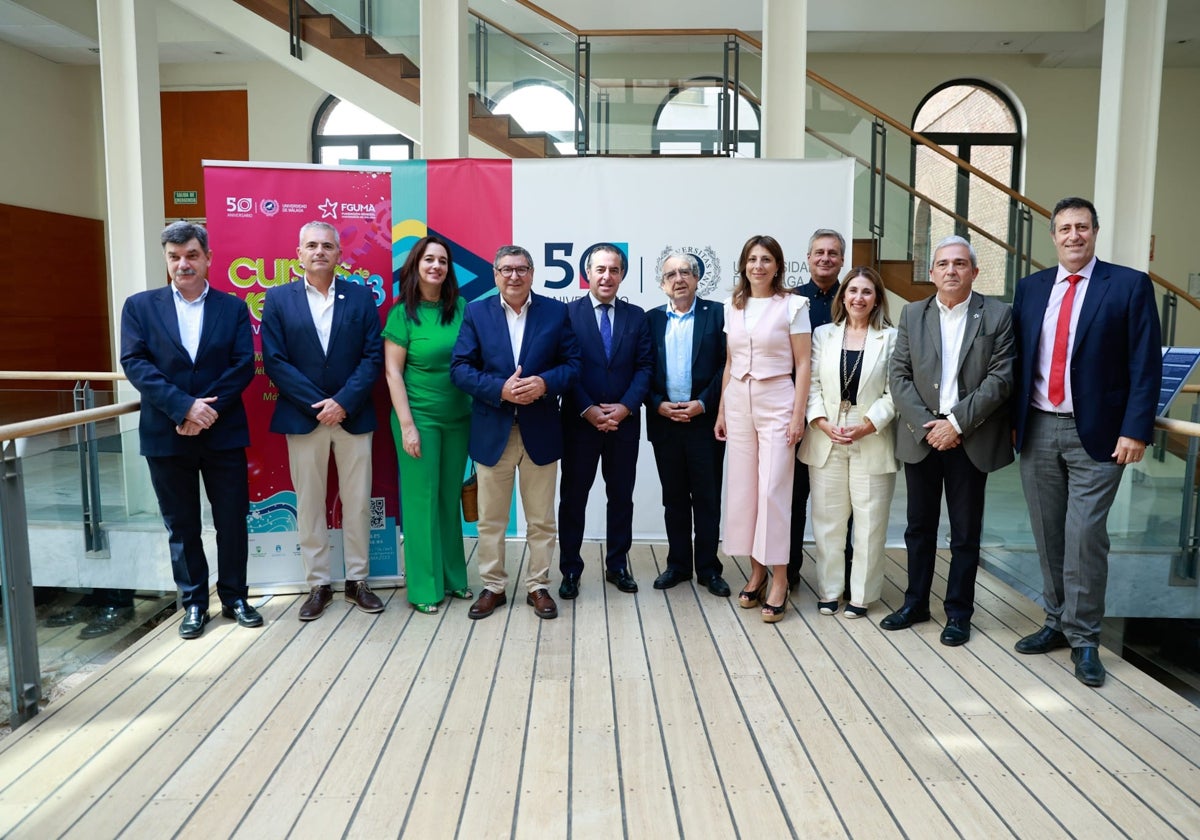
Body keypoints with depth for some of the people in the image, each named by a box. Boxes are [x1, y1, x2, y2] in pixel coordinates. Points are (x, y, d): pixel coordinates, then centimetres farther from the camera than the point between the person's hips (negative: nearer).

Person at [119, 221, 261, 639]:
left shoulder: (233, 307, 5)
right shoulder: (140, 306, 5)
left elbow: (243, 366, -3)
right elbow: (134, 363, -6)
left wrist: (207, 410, -15)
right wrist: (185, 406, -18)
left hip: (223, 433, 0)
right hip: (166, 435, 0)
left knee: (232, 521, 6)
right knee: (181, 526, 10)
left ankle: (234, 597, 23)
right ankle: (193, 603, 23)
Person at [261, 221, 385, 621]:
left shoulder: (361, 296, 3)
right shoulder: (278, 299, 2)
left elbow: (373, 356, -3)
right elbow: (274, 361, -4)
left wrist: (343, 402, -13)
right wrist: (318, 404, -12)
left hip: (353, 415, 0)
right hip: (302, 417, 0)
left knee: (357, 503, 7)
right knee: (309, 505, 7)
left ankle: (357, 580, 20)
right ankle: (318, 584, 19)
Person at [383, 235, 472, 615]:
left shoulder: (461, 308, 3)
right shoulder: (402, 314, -6)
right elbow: (392, 372, -8)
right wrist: (407, 425, -13)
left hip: (458, 418, 4)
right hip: (420, 417, -4)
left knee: (450, 499, 12)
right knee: (422, 500, 2)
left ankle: (453, 577, 25)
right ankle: (424, 587, 13)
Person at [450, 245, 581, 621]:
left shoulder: (556, 312, 2)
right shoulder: (476, 312, 2)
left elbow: (572, 363, 0)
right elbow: (460, 368, -4)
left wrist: (545, 383, -19)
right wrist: (500, 389, -19)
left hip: (541, 431, 0)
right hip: (492, 431, 0)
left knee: (541, 519, 10)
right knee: (490, 519, 10)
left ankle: (538, 586, 24)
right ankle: (492, 587, 24)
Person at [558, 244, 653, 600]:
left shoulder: (636, 316, 7)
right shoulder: (567, 313, -2)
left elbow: (645, 366, 1)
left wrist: (625, 407, -12)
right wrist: (588, 410, -15)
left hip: (624, 421, 3)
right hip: (579, 421, -2)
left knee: (621, 496, 11)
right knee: (573, 497, 6)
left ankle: (618, 565, 25)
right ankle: (570, 570, 17)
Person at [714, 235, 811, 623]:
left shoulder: (792, 306, -3)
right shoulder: (733, 307, 11)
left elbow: (802, 365, -5)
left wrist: (798, 415, -11)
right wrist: (721, 411, 12)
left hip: (776, 402, -5)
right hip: (739, 401, 5)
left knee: (772, 490, -7)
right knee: (743, 488, 6)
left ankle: (779, 579, 4)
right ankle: (757, 572, 17)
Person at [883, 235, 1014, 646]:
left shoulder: (998, 315, -1)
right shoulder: (912, 314, 6)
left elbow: (1000, 378, -8)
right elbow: (899, 376, 1)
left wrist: (957, 423, -15)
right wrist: (926, 425, -11)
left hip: (971, 439, -2)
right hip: (921, 437, 2)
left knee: (965, 532, 7)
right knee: (919, 527, 12)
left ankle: (959, 612, 20)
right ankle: (915, 603, 26)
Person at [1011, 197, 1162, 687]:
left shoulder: (1129, 285, -2)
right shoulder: (1030, 288, 9)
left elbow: (1145, 365, -6)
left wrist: (1135, 430, -13)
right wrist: (1011, 420, 5)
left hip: (1095, 434, -4)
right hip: (1037, 430, 4)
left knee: (1084, 537, -5)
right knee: (1048, 535, 12)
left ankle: (1084, 638, 10)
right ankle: (1057, 622, 27)